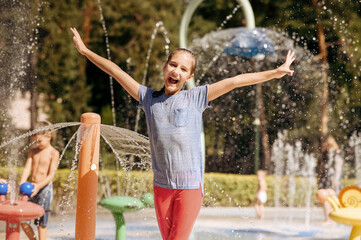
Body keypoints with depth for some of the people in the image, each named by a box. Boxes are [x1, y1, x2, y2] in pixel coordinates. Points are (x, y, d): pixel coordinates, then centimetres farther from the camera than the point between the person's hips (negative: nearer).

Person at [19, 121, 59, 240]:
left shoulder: (53, 153, -6)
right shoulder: (32, 152, 10)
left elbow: (51, 175, -12)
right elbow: (27, 169, 2)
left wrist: (39, 185, -27)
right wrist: (22, 183, -15)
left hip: (44, 188, -5)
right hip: (31, 188, 6)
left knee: (41, 223, -3)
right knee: (22, 219, 4)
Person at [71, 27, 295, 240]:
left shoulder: (196, 97, 3)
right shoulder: (149, 98, 10)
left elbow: (234, 81, 0)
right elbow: (118, 73, 14)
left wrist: (276, 72, 0)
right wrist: (85, 51, 20)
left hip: (190, 185, -3)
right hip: (161, 185, 3)